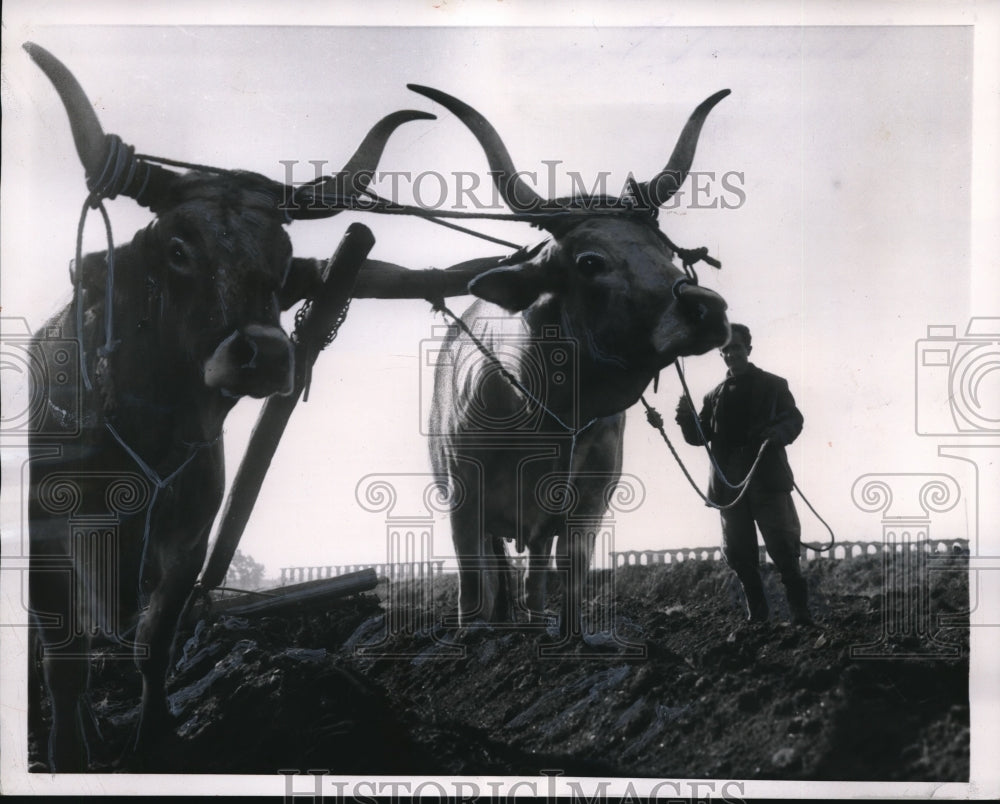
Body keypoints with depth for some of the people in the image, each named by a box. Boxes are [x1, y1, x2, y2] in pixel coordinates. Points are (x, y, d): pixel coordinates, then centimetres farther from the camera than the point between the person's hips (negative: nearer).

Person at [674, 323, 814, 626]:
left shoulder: (772, 385, 8)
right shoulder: (714, 395, 18)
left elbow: (794, 419, 0)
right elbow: (700, 436, 12)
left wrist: (779, 432, -23)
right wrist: (687, 419, -10)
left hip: (767, 478, -4)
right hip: (730, 484, 4)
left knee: (782, 547, -8)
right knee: (738, 552, 5)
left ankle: (800, 612, -5)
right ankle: (756, 612, 14)